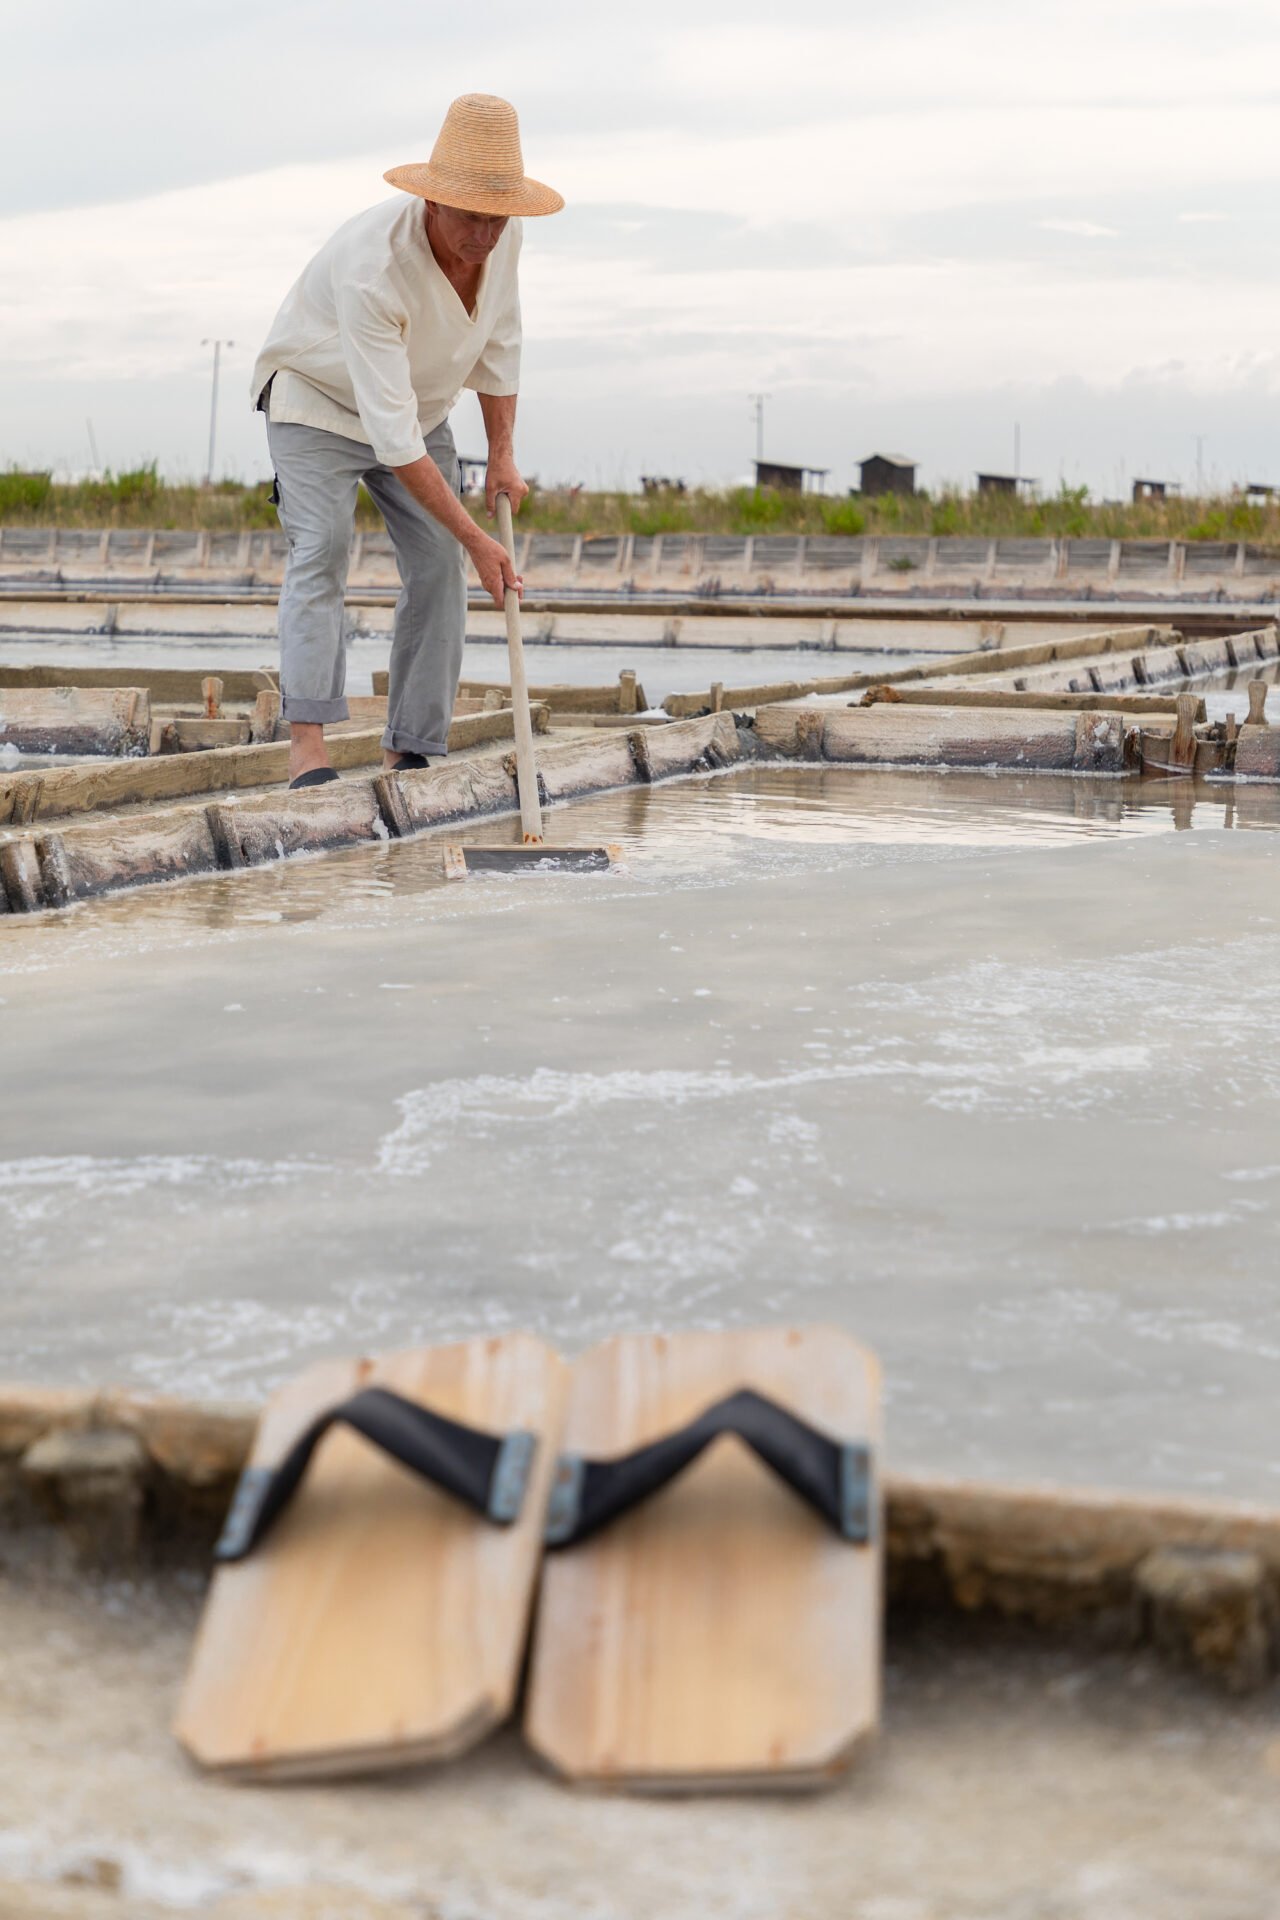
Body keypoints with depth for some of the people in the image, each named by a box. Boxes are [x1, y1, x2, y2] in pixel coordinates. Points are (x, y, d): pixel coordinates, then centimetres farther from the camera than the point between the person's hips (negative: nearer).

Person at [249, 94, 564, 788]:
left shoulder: (502, 235, -19)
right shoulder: (371, 267, -39)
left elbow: (499, 344, 2)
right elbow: (389, 429, -39)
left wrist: (502, 456, -2)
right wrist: (475, 538, -38)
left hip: (420, 407, 6)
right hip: (319, 397, -6)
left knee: (438, 567, -5)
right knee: (320, 549, -24)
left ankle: (408, 752, -3)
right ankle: (307, 742, -34)